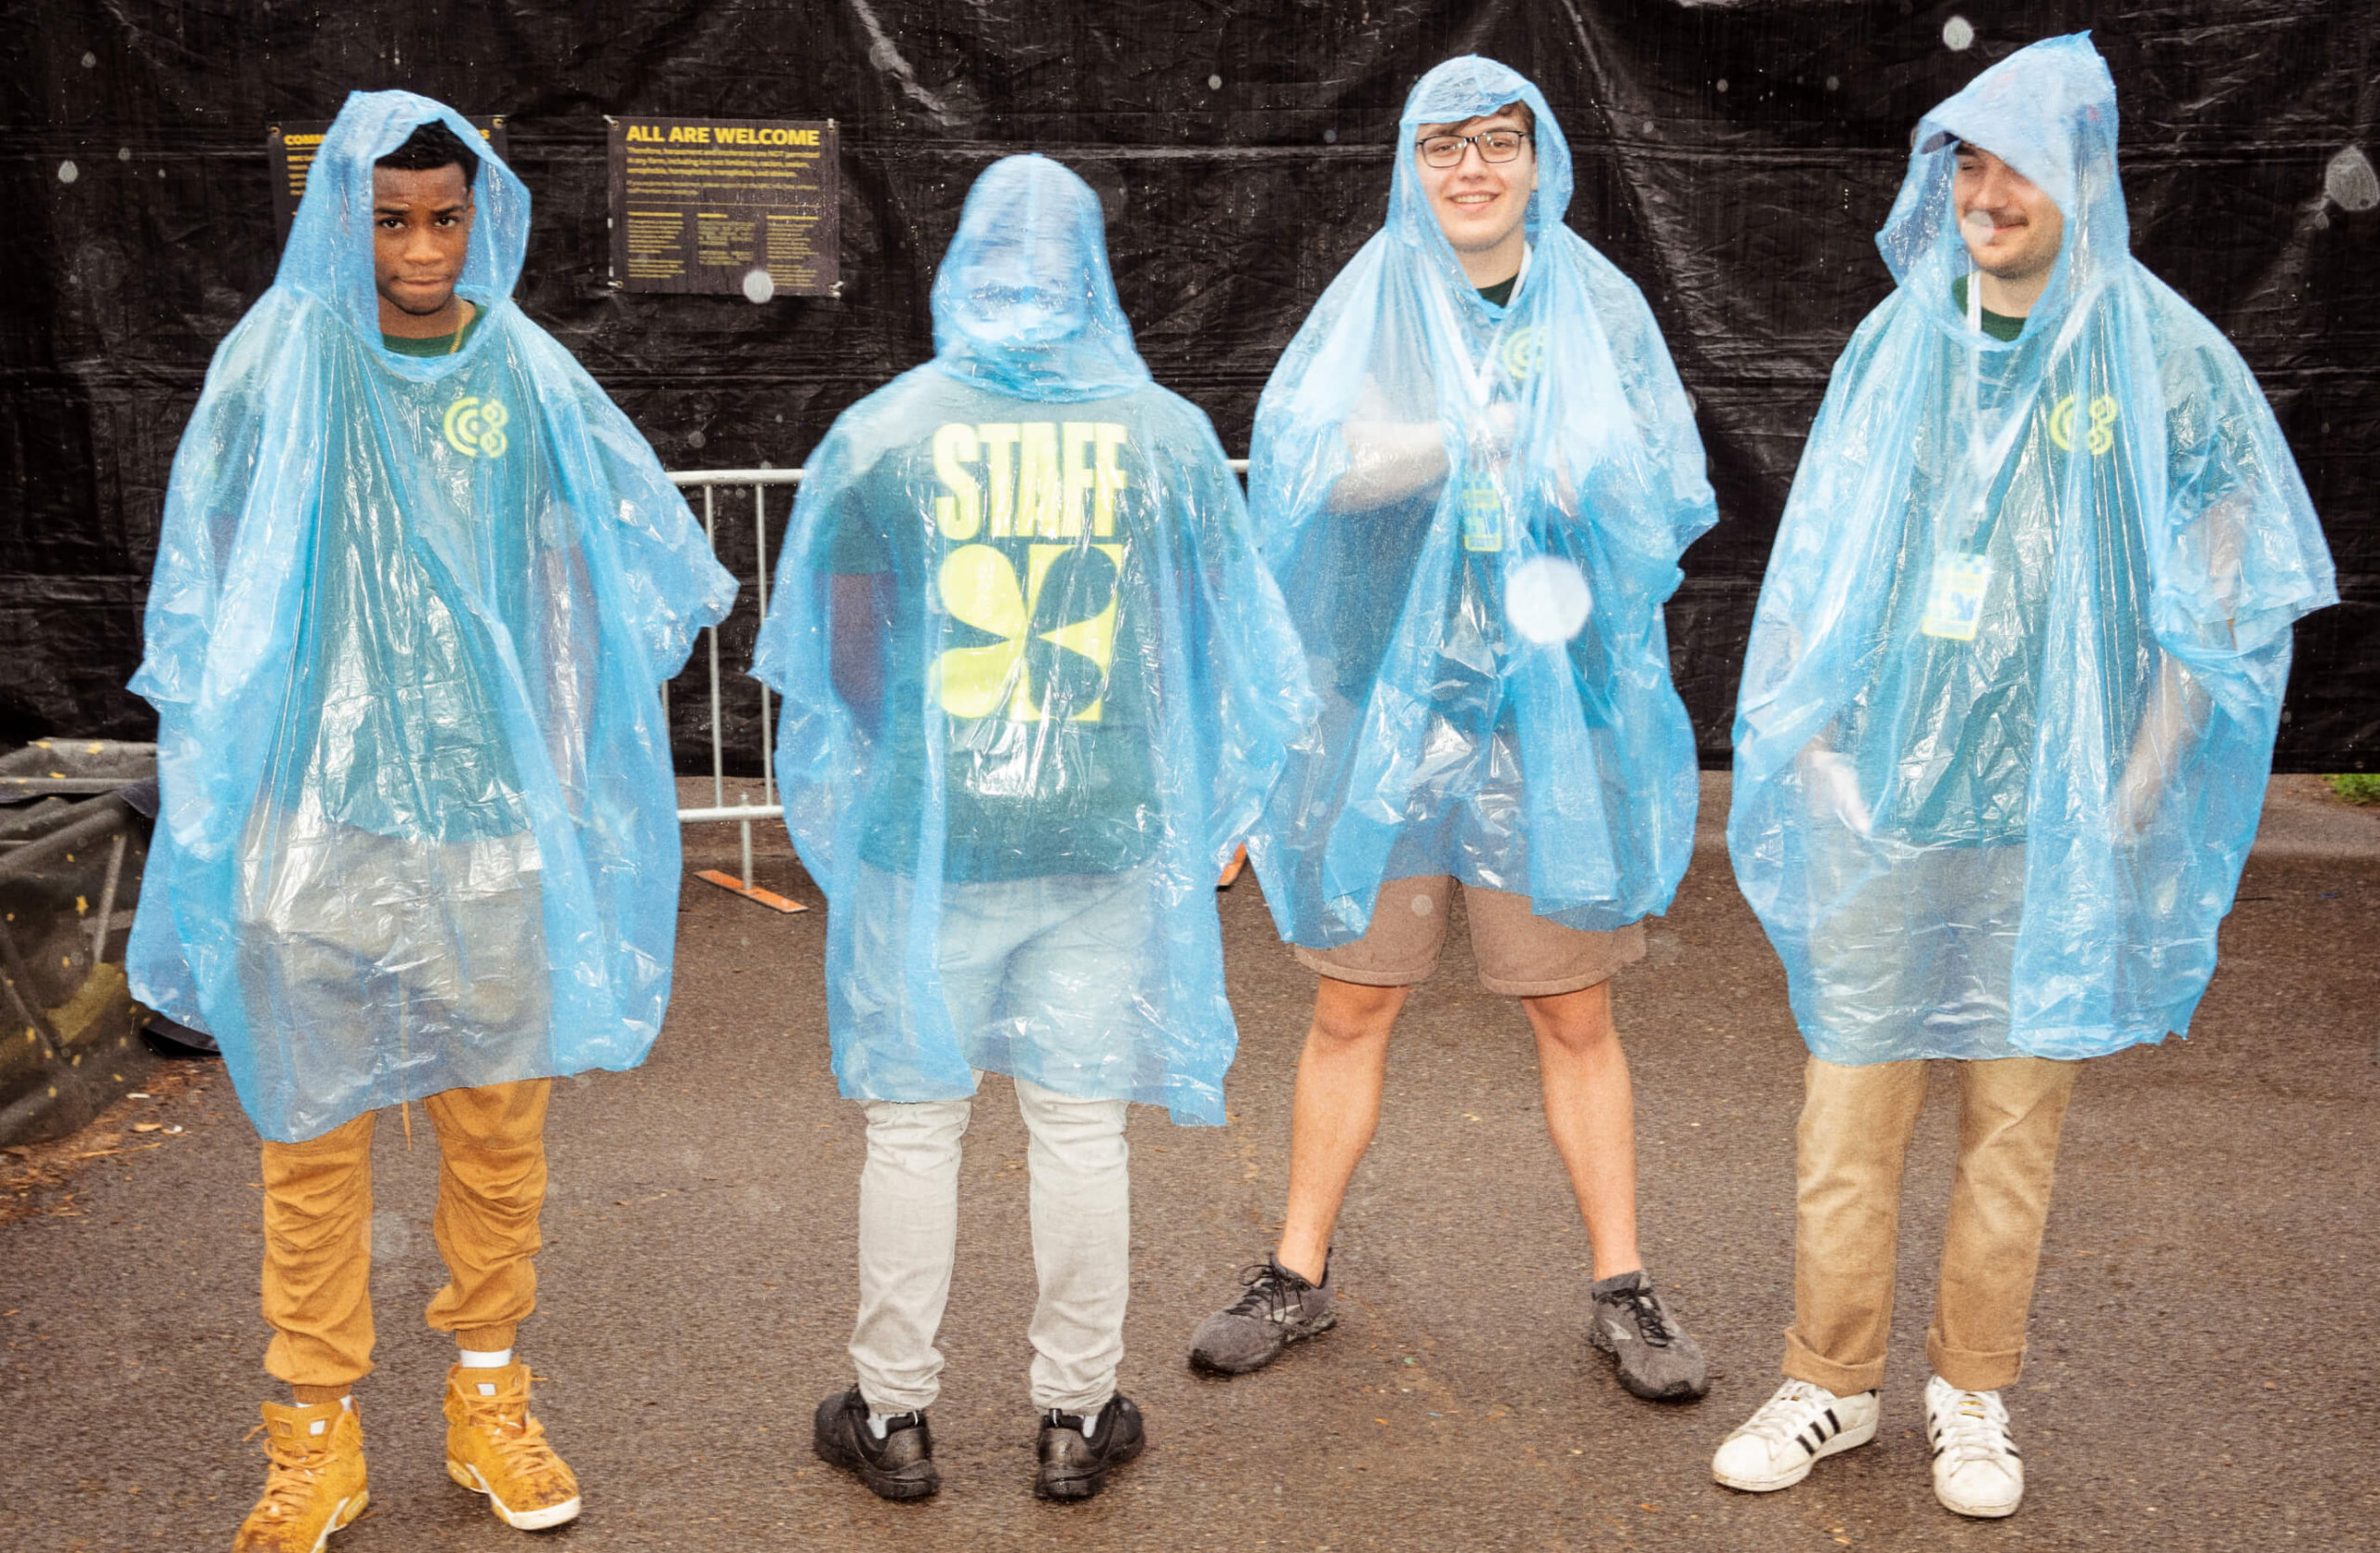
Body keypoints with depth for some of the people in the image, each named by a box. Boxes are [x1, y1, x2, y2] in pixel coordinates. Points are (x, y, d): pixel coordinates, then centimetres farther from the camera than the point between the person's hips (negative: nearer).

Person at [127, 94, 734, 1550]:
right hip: (321, 813, -1)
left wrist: (564, 782, 10)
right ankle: (317, 1433, 19)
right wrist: (215, 789, 4)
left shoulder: (525, 372, 4)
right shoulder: (284, 358, 0)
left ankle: (490, 1397, 25)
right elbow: (212, 585, 5)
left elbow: (585, 580, 11)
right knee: (314, 1121, 5)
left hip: (491, 812, 2)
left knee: (499, 1116, 8)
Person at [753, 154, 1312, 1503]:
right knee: (1083, 1128, 9)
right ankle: (1077, 1417, 20)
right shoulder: (1168, 435, 1)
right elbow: (1216, 653, 6)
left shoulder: (881, 433, -3)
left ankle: (895, 1415, 21)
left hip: (927, 836, -1)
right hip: (1108, 836, 1)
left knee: (914, 1125, 9)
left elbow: (843, 658, 2)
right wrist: (1196, 807, 21)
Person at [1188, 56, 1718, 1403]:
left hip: (1553, 712, 0)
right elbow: (1296, 461, -11)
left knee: (1576, 1015, 6)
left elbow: (1667, 495, -1)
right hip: (1387, 700, 0)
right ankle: (1302, 1275, 22)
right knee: (1353, 1007, 7)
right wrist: (1462, 440, -21)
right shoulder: (1372, 306, 4)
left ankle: (1623, 1287, 20)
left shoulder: (1598, 307, 5)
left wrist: (1569, 476, -20)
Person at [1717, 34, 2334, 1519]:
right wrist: (1815, 742, 5)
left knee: (2019, 1109, 6)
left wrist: (2138, 772, -2)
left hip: (2056, 815, -2)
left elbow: (2232, 576, 2)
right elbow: (1820, 559, 11)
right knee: (1851, 1095, 5)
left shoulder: (2164, 354, -2)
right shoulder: (1898, 341, 5)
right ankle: (1834, 1382, 20)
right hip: (1883, 795, 2)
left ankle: (1977, 1392, 23)